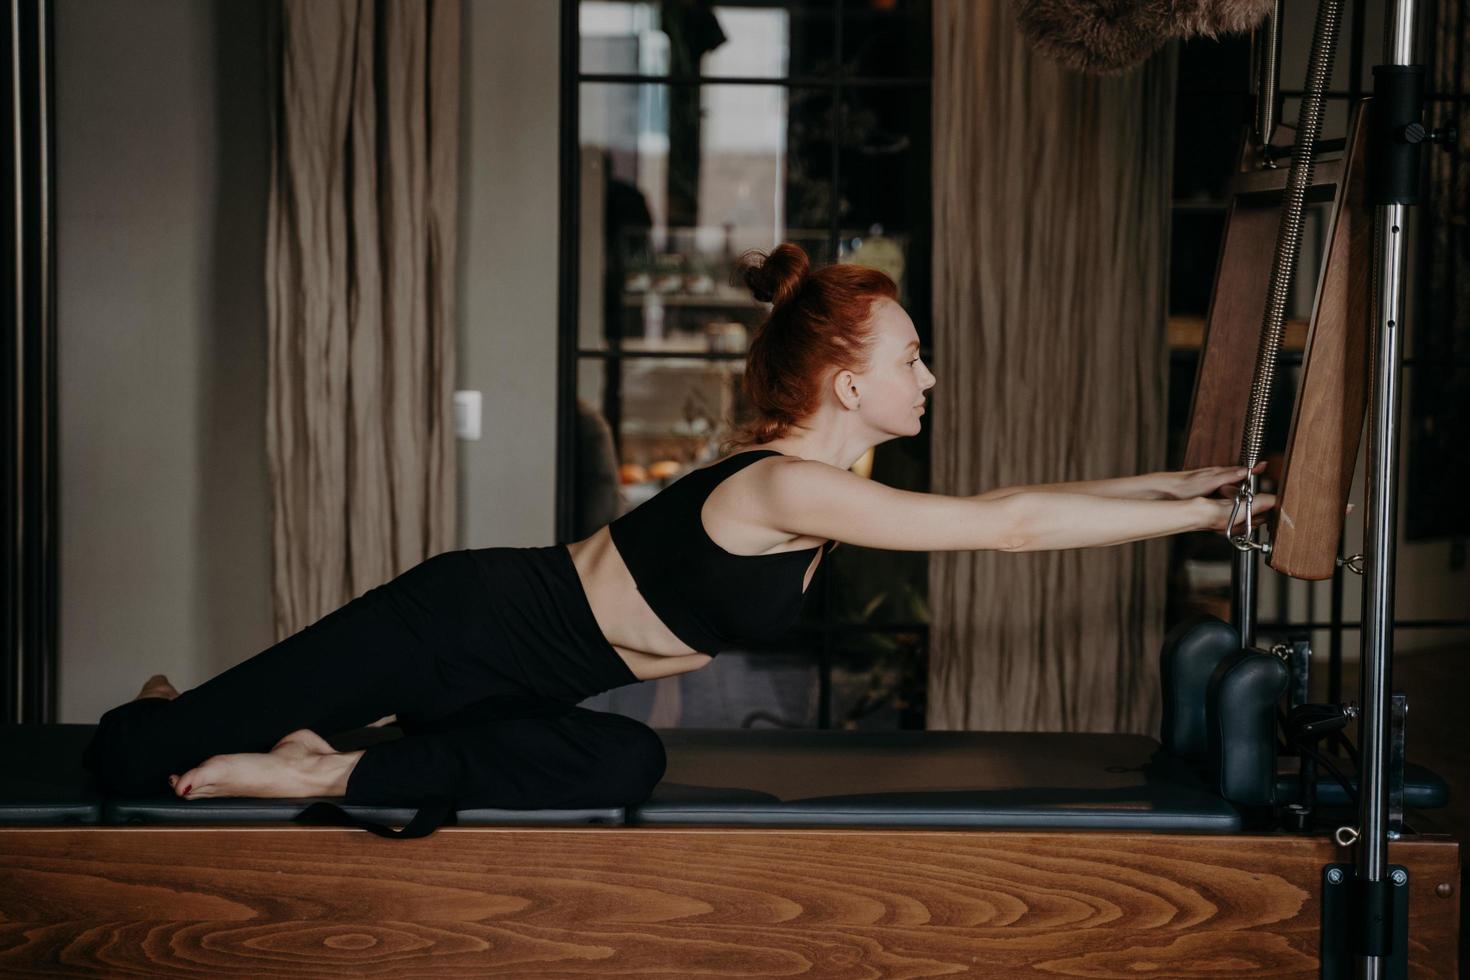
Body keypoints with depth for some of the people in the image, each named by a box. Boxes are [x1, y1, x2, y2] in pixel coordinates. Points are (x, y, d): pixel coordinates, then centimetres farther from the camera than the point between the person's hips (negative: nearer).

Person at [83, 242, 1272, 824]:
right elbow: (1010, 525, -28)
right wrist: (1200, 514, -23)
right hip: (463, 629, -9)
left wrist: (1173, 481, 4)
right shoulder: (789, 487, -26)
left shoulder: (816, 473, 1)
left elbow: (998, 506, 8)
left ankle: (338, 771, 9)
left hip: (519, 665, 9)